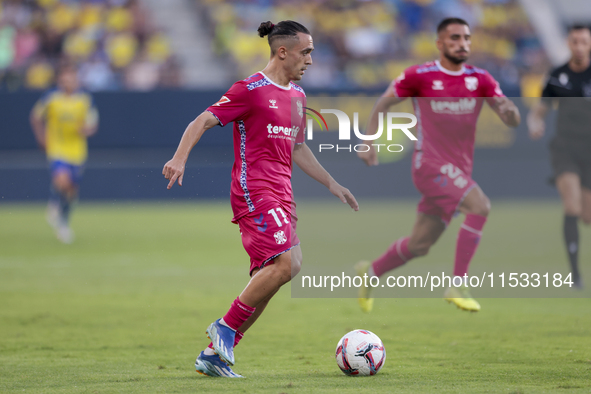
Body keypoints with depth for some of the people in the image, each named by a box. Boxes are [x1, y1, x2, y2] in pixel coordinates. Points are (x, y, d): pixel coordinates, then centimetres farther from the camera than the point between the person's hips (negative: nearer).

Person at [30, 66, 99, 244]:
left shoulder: (85, 100, -3)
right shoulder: (51, 98, -7)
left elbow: (93, 124, 3)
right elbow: (36, 117, 8)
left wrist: (87, 130, -19)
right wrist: (41, 138, 2)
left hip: (77, 151, 3)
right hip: (56, 148, -3)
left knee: (72, 190, 9)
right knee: (62, 181, -27)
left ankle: (63, 224, 33)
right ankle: (54, 204, 6)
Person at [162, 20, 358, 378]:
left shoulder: (298, 95, 18)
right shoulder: (251, 89, -7)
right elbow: (203, 121, -10)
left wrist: (332, 184, 27)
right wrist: (180, 158, -25)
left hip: (281, 194, 9)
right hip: (254, 191, -9)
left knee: (267, 279, 4)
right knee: (288, 262, -21)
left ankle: (215, 355, 9)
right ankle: (227, 326, -8)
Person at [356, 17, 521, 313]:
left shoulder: (480, 80, 3)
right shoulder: (420, 76, -6)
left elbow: (513, 120, -2)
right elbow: (383, 104, 6)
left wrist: (508, 110, -25)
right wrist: (369, 143, -2)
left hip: (459, 169, 5)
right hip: (430, 164, -5)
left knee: (419, 245, 12)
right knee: (480, 206, -27)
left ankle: (370, 272, 37)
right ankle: (457, 285, -23)